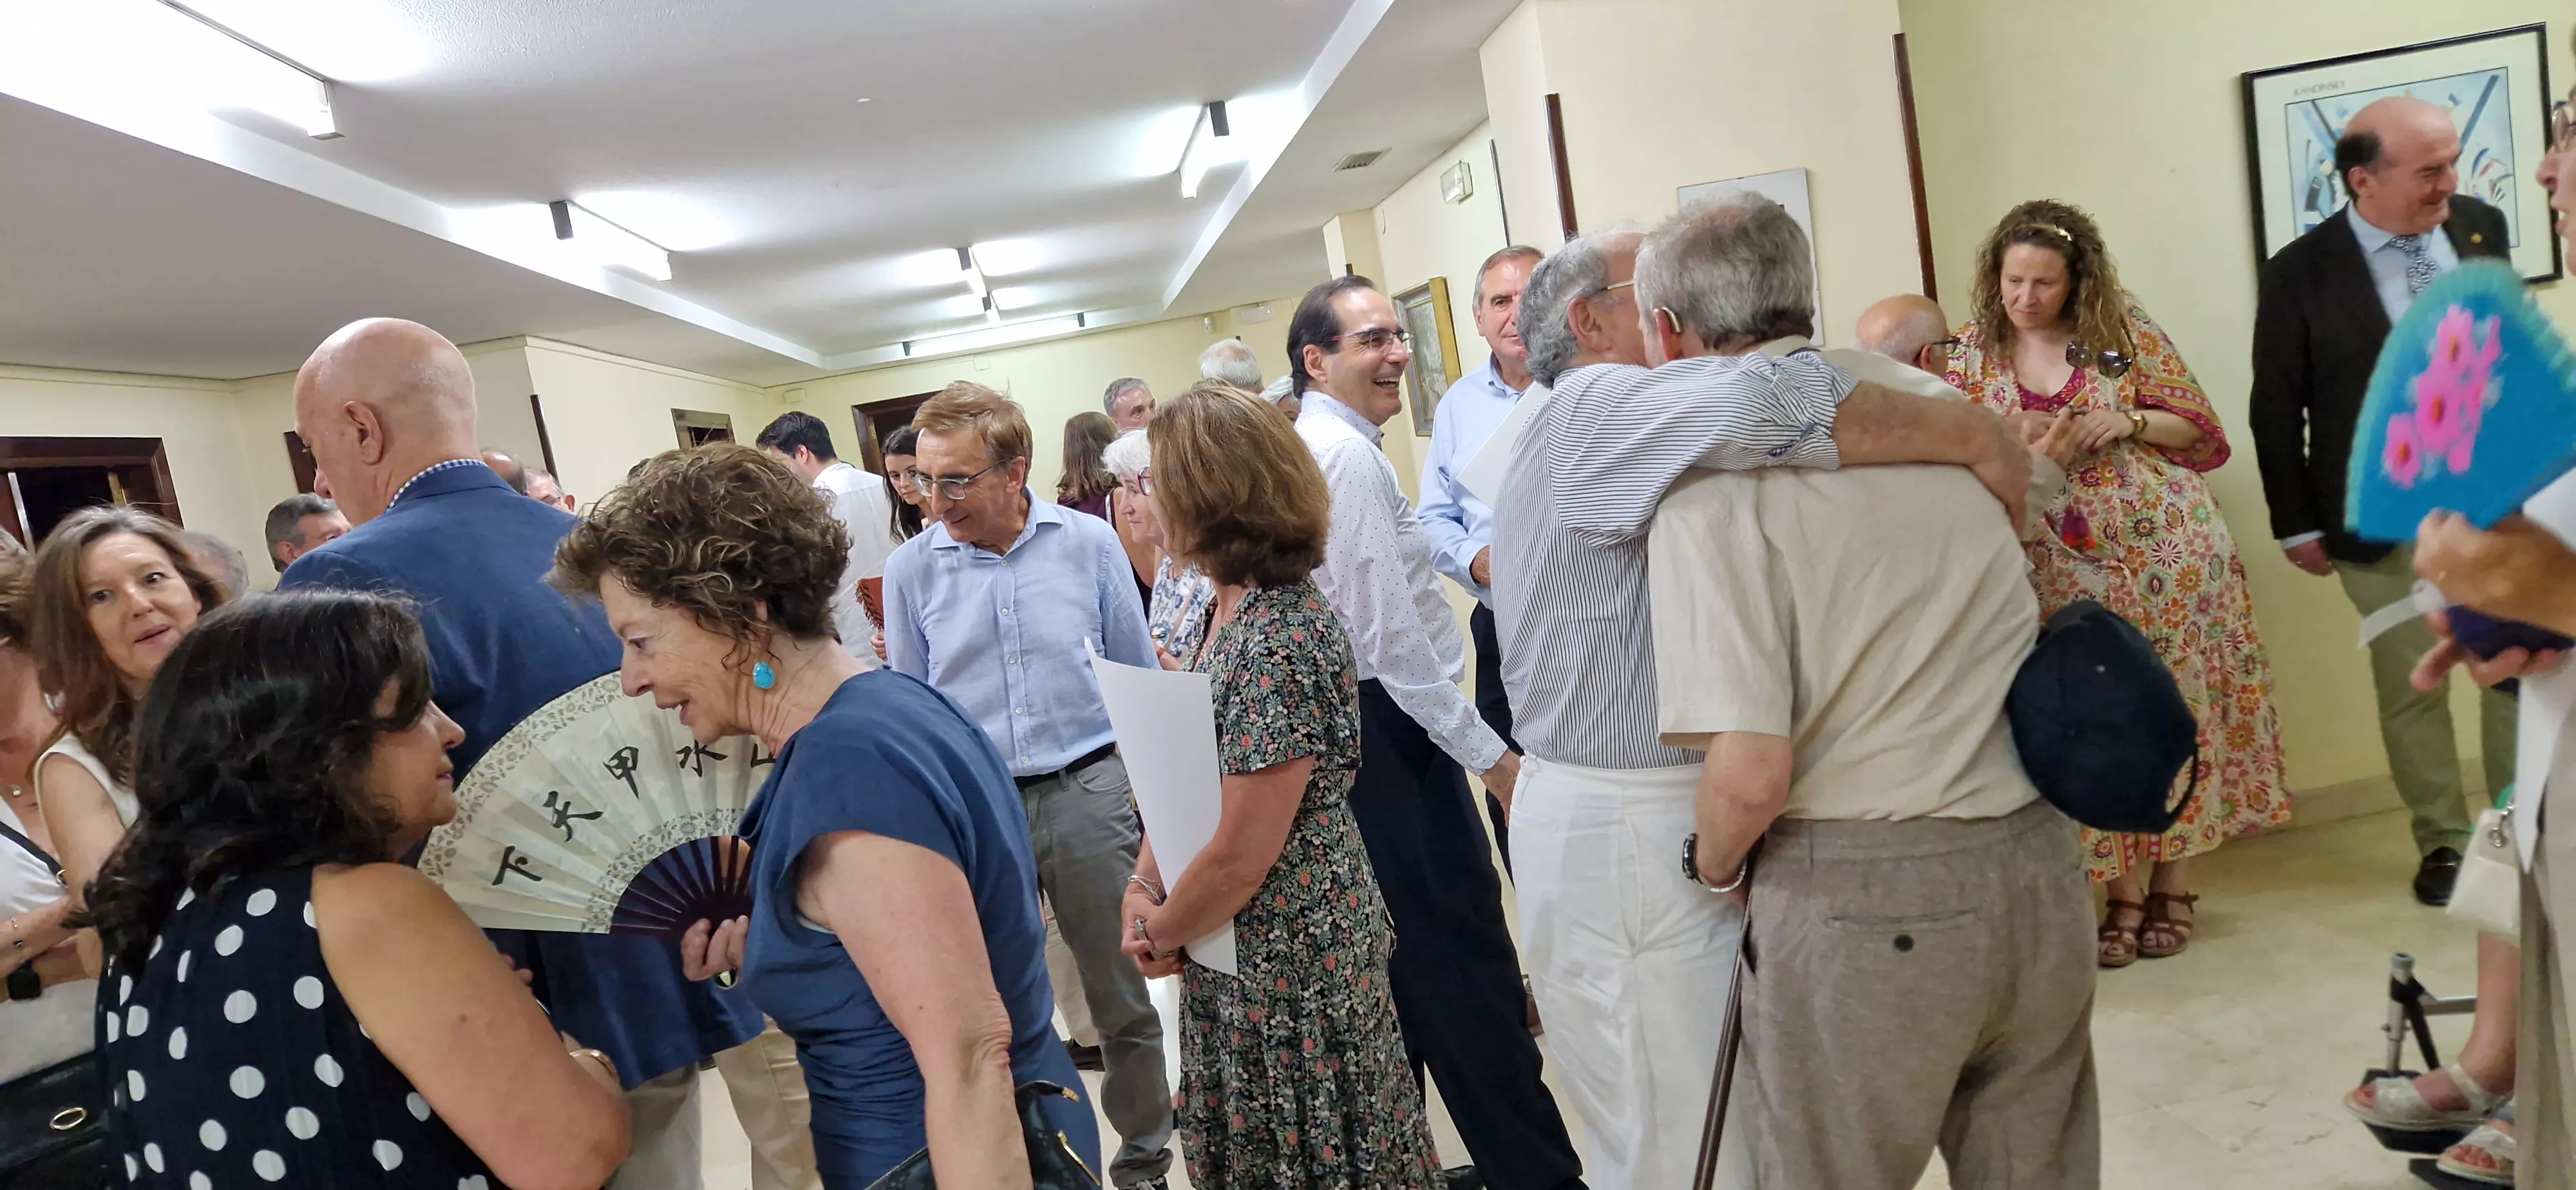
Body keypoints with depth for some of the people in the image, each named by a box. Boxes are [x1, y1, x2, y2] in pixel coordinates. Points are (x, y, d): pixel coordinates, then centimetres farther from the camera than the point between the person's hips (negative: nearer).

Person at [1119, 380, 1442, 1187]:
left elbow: (1239, 855, -24)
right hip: (1233, 950, 9)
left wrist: (1161, 932, -8)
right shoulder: (1220, 608, 3)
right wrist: (1142, 887, -3)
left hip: (1291, 955, -9)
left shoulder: (1282, 643, -25)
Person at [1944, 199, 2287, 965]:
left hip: (2165, 547, -1)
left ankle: (2172, 885, 19)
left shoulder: (2121, 327, -2)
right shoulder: (1974, 351, 2)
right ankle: (2127, 894, 15)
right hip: (2069, 570, 1)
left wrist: (2133, 422, -15)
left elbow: (2199, 427, 2)